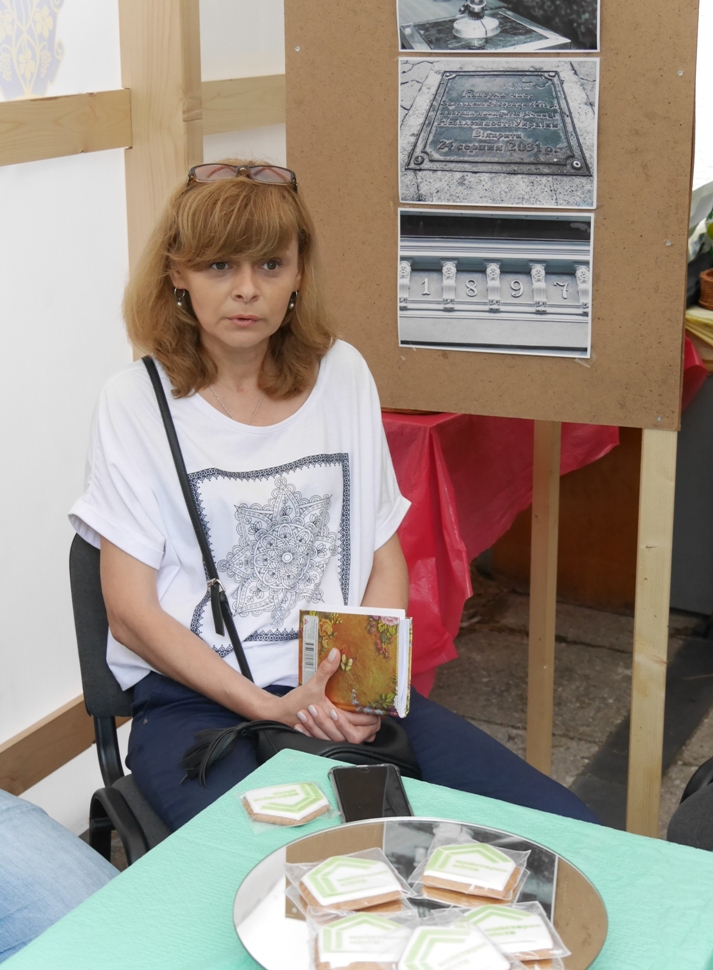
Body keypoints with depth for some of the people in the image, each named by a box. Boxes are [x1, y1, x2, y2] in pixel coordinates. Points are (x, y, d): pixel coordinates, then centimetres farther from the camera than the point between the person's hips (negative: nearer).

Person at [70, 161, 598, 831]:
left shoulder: (343, 375, 10)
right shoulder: (136, 404, -2)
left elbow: (385, 555, 12)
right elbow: (131, 612, -4)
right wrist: (270, 707, -14)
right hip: (198, 699, -3)